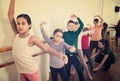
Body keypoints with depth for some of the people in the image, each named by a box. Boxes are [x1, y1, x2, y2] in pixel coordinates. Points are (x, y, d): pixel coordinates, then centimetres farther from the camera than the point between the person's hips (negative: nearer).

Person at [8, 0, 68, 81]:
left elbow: (46, 48, -22)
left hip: (32, 71, -5)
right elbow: (10, 15, -6)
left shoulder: (32, 38, -17)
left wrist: (59, 55, -38)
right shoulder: (16, 35, -3)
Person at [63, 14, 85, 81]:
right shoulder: (65, 34, -2)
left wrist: (77, 17, -21)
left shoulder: (76, 33, -1)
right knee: (67, 71, 14)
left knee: (80, 70, 10)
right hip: (67, 56, 0)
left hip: (75, 55, 1)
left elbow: (82, 25, -12)